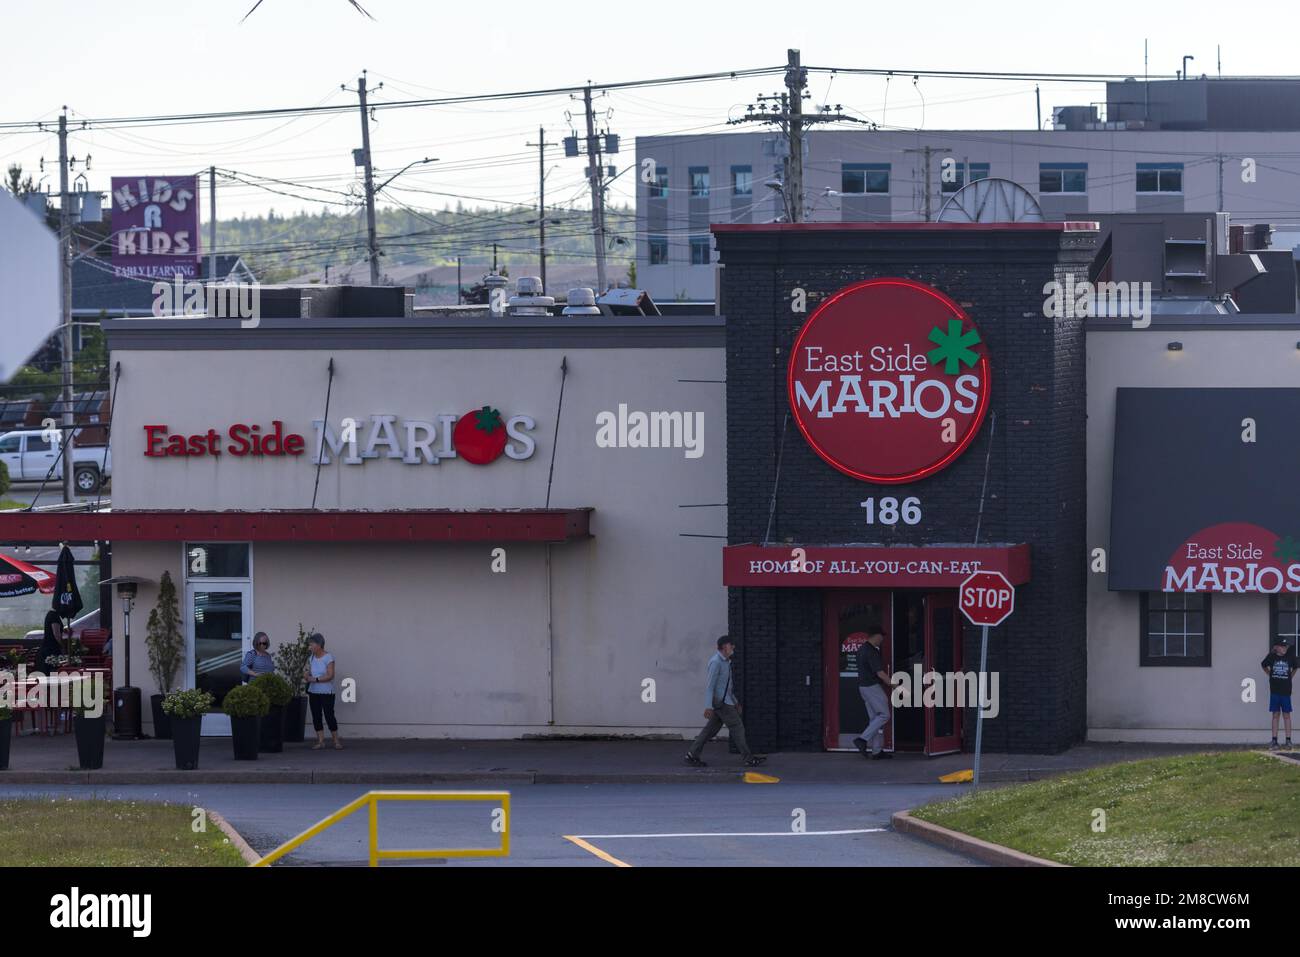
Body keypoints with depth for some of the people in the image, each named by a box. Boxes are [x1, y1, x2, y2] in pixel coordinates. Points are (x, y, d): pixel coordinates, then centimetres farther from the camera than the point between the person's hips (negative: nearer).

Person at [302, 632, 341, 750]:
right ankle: (320, 741, 9)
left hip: (326, 692, -6)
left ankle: (336, 741, 1)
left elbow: (330, 675, -15)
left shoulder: (328, 658, -9)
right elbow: (309, 674, 13)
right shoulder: (311, 658, 8)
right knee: (316, 717, 4)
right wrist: (306, 673, -9)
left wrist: (316, 679, -19)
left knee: (329, 716, -6)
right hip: (313, 692, 6)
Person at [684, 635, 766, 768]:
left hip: (725, 701, 10)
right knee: (737, 728, -5)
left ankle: (692, 755, 9)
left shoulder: (725, 662, 15)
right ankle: (749, 759, -1)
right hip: (720, 702, -10)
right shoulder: (716, 662, -16)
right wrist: (708, 706, -24)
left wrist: (735, 702, 25)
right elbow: (710, 684, -20)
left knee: (711, 729, 9)